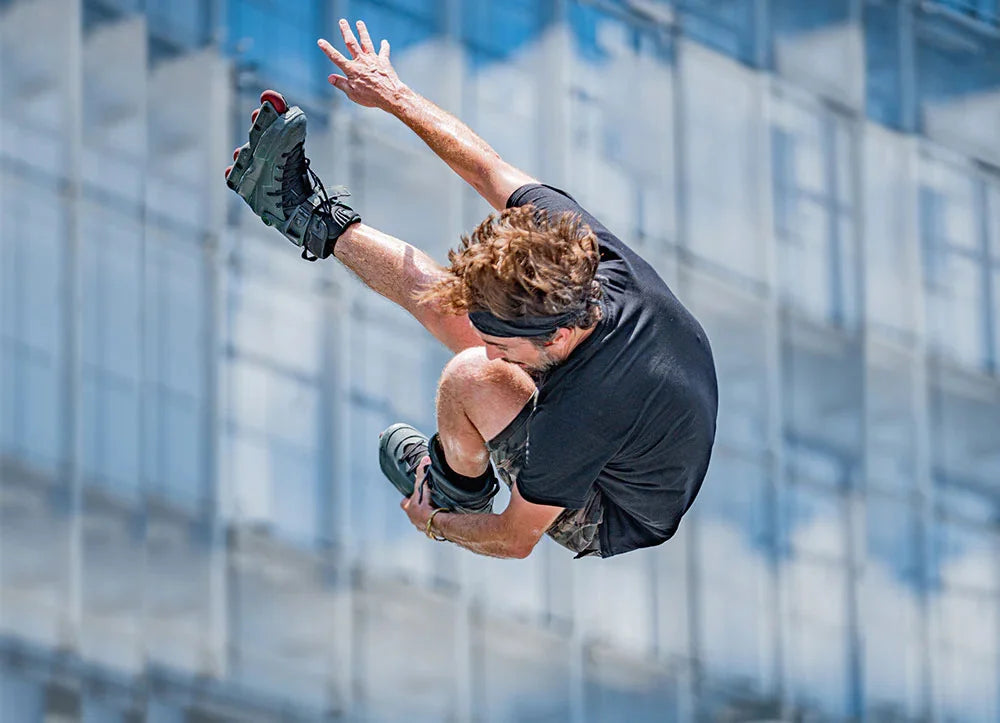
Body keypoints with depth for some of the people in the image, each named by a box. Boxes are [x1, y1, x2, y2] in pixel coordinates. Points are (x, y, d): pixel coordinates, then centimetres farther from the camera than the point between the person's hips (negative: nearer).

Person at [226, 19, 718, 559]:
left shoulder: (576, 420, -43)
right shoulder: (587, 248, -27)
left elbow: (516, 541, -26)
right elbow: (487, 170, -11)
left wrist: (434, 525, -6)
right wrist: (395, 96, 1)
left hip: (615, 525, -7)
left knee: (470, 377, -24)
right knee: (448, 298, 4)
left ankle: (454, 489, 8)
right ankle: (319, 222, 26)